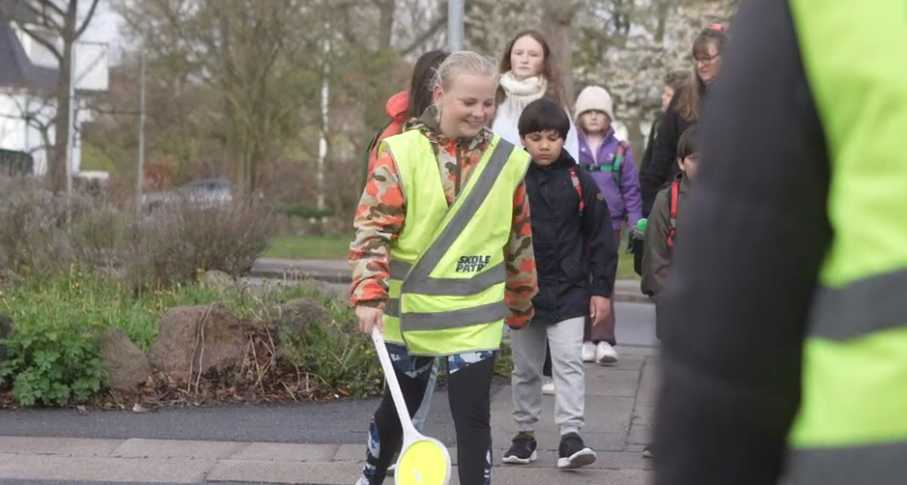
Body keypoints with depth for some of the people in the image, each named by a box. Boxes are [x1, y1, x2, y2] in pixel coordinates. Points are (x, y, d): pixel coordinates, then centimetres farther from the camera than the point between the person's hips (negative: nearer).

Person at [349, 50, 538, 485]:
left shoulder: (508, 161, -2)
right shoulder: (401, 154, -10)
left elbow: (519, 240, 9)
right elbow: (372, 228, -12)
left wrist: (521, 303, 16)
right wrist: (369, 293, -23)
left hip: (475, 316, 0)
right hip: (409, 311, 0)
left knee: (473, 415, -5)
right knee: (400, 404, 18)